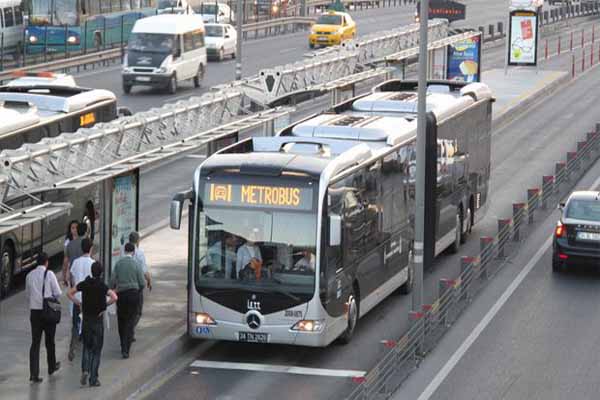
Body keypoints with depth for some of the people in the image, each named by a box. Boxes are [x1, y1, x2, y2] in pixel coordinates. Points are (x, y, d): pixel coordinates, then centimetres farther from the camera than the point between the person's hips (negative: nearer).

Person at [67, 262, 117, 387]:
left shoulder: (84, 284, -1)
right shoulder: (102, 286, -12)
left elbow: (70, 293, 3)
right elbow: (114, 297, -26)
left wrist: (79, 303, 4)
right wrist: (105, 305, -10)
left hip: (86, 319, 3)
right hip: (98, 320, -3)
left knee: (87, 347, 17)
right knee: (96, 350, 6)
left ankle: (85, 370, -6)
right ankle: (93, 378, 4)